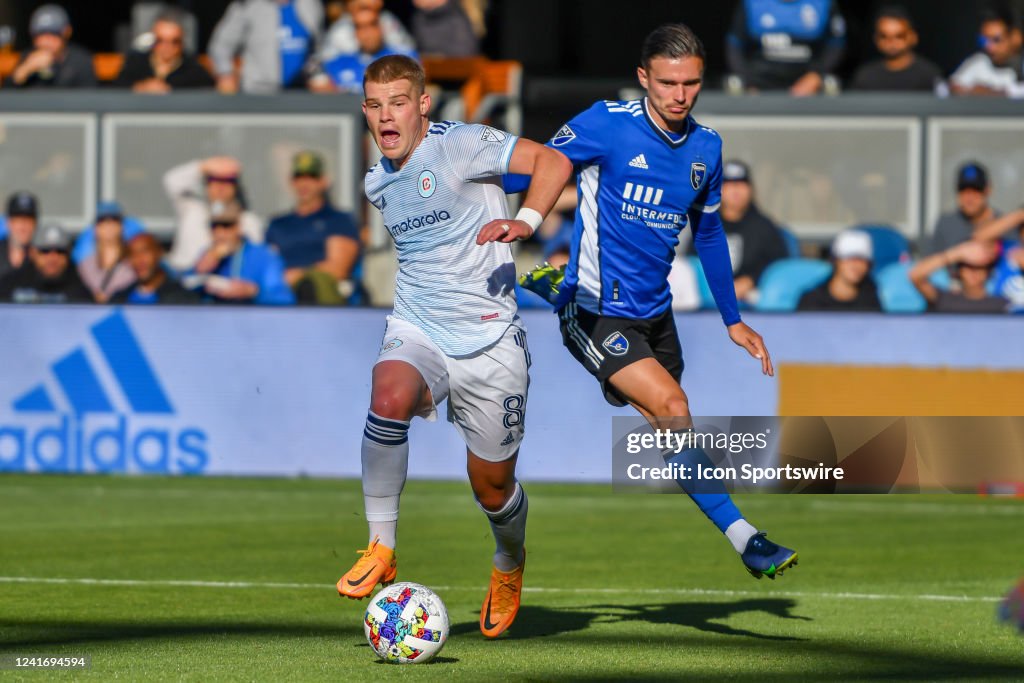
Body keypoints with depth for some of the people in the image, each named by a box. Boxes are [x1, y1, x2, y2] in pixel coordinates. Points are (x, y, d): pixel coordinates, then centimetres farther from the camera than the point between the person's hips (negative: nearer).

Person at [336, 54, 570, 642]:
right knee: (389, 395, -32)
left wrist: (526, 221, -30)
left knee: (493, 483, 6)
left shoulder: (460, 146, -10)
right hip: (418, 331, 4)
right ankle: (382, 549, -22)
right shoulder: (378, 183, 11)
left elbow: (551, 160, -17)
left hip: (489, 340, -4)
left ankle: (510, 565, 41)